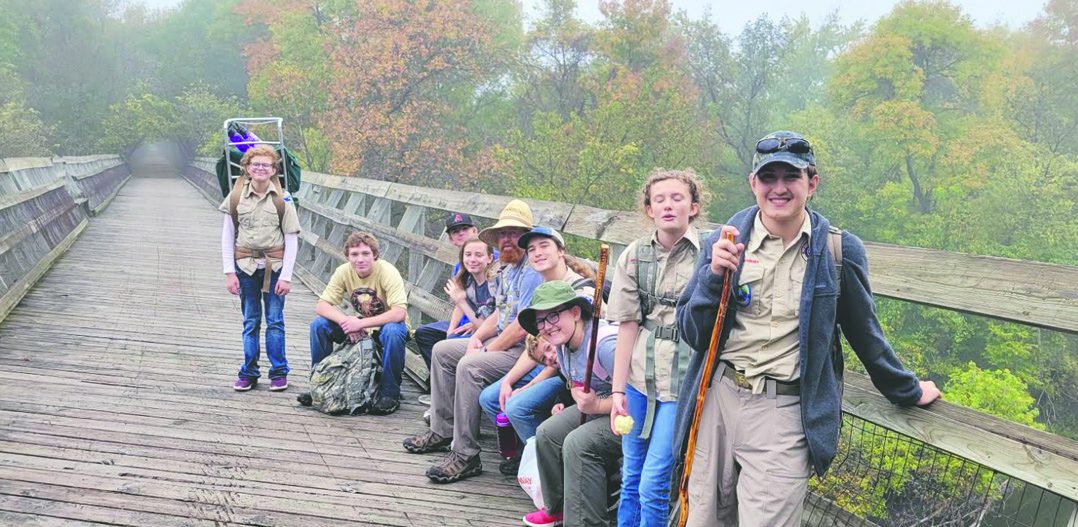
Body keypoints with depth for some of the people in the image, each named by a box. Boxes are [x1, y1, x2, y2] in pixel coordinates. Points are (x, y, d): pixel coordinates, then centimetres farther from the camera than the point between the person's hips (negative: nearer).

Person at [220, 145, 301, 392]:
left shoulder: (282, 199, -3)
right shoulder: (236, 198, 0)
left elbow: (291, 239, -3)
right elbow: (227, 237, 3)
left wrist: (286, 276, -7)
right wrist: (229, 272, -3)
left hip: (274, 265, -1)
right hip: (245, 265, 1)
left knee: (275, 320, 2)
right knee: (250, 321, 8)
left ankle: (279, 372, 13)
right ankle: (248, 373, 16)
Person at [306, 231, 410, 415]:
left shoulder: (387, 271, -24)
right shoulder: (344, 272, -12)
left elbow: (399, 312, -34)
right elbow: (321, 306, -13)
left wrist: (361, 323, -36)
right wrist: (346, 321, -31)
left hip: (387, 324, -4)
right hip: (359, 325, 4)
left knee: (392, 332, -39)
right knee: (319, 325, -15)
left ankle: (390, 393, -21)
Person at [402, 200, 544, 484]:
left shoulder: (532, 272, -18)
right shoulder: (507, 269, 16)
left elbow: (522, 327, -24)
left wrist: (488, 350, -14)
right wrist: (476, 338, 3)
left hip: (524, 350, -11)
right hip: (501, 341, 11)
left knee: (469, 366, -32)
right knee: (442, 350, 13)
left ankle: (466, 455, -26)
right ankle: (442, 431, 16)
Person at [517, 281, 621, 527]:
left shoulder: (605, 343, -29)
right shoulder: (562, 346, 2)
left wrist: (597, 406, -28)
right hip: (598, 404, 10)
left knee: (578, 443, -27)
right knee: (548, 432, 2)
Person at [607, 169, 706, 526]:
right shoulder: (634, 255, 4)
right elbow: (627, 324, 3)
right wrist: (618, 391, 1)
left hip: (682, 385, -4)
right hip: (638, 380, 4)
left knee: (653, 485, -3)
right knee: (630, 478, 14)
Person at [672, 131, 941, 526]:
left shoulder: (838, 251, -2)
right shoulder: (726, 241, 2)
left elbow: (866, 333, 11)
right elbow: (691, 334, 1)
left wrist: (908, 391, 20)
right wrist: (714, 275, -14)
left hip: (785, 413, -2)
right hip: (717, 399, 3)